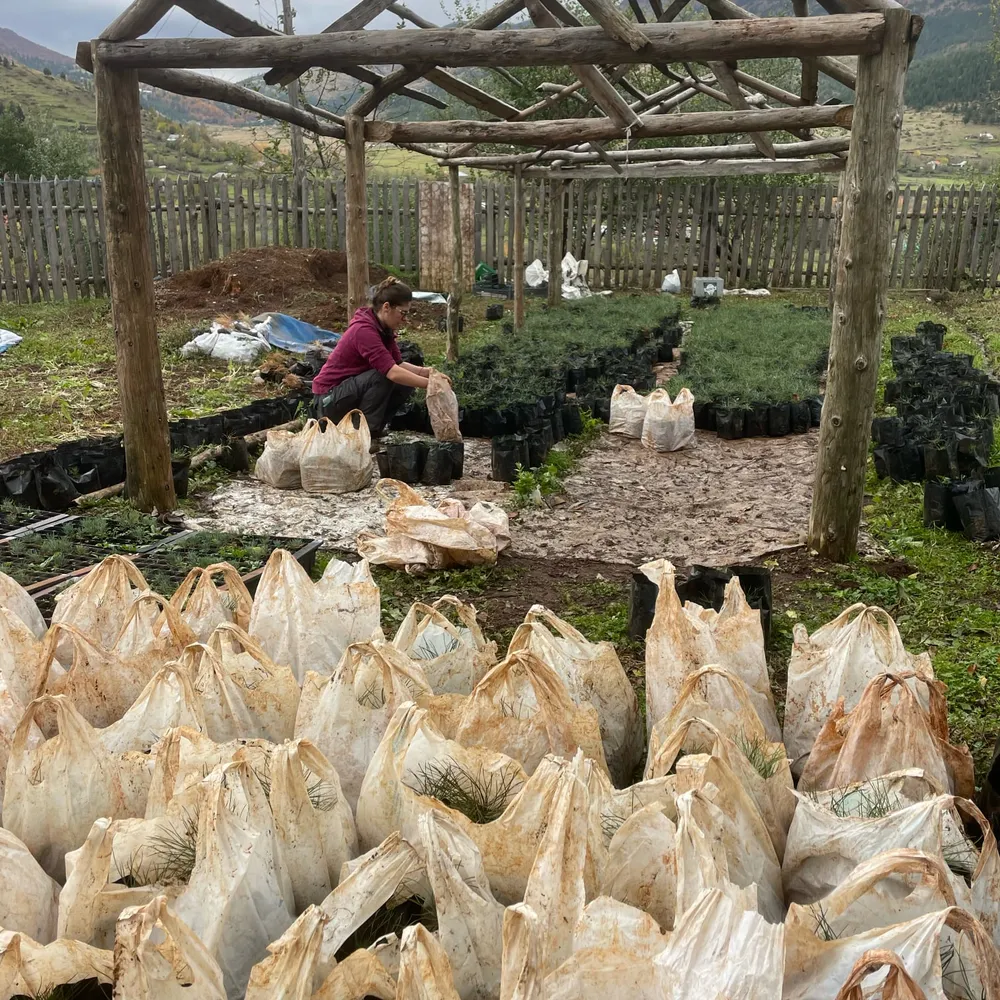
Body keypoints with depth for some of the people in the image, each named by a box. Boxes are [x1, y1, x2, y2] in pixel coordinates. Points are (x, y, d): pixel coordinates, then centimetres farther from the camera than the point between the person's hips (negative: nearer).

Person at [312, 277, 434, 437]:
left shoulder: (384, 329, 2)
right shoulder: (363, 330, -26)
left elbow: (398, 364, 1)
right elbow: (392, 372, -34)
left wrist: (425, 372, -16)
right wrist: (429, 384, -34)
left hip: (353, 390, 9)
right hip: (329, 401, -9)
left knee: (406, 384, -3)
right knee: (383, 376, -28)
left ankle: (372, 428, 6)